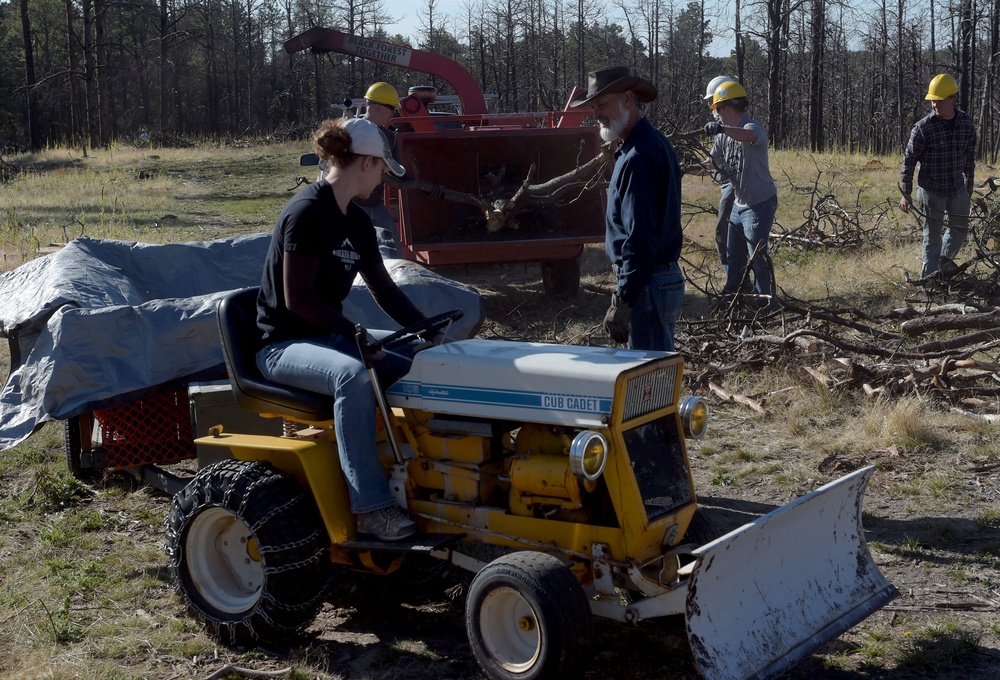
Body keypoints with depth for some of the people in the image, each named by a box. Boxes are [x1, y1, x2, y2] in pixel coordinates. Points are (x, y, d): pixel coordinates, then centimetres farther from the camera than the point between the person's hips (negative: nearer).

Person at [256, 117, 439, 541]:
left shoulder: (357, 224, 11)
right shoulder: (308, 212, -17)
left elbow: (383, 289, 16)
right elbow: (298, 299, -22)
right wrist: (358, 337, -25)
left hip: (331, 335, 9)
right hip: (284, 344, -9)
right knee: (354, 374, -38)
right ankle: (371, 506, -34)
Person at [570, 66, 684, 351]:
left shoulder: (639, 156, -19)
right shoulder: (654, 143, 14)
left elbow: (640, 239, -24)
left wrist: (622, 301, -23)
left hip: (648, 285, -11)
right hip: (666, 277, 11)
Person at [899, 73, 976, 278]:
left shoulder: (966, 122, -2)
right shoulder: (923, 128, -16)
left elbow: (970, 155, 11)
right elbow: (909, 160, -10)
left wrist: (969, 182, 18)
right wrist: (905, 194, -10)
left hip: (958, 189, 5)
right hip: (931, 190, -5)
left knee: (960, 228, 18)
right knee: (932, 234, 4)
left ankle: (945, 259, 43)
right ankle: (931, 274, 14)